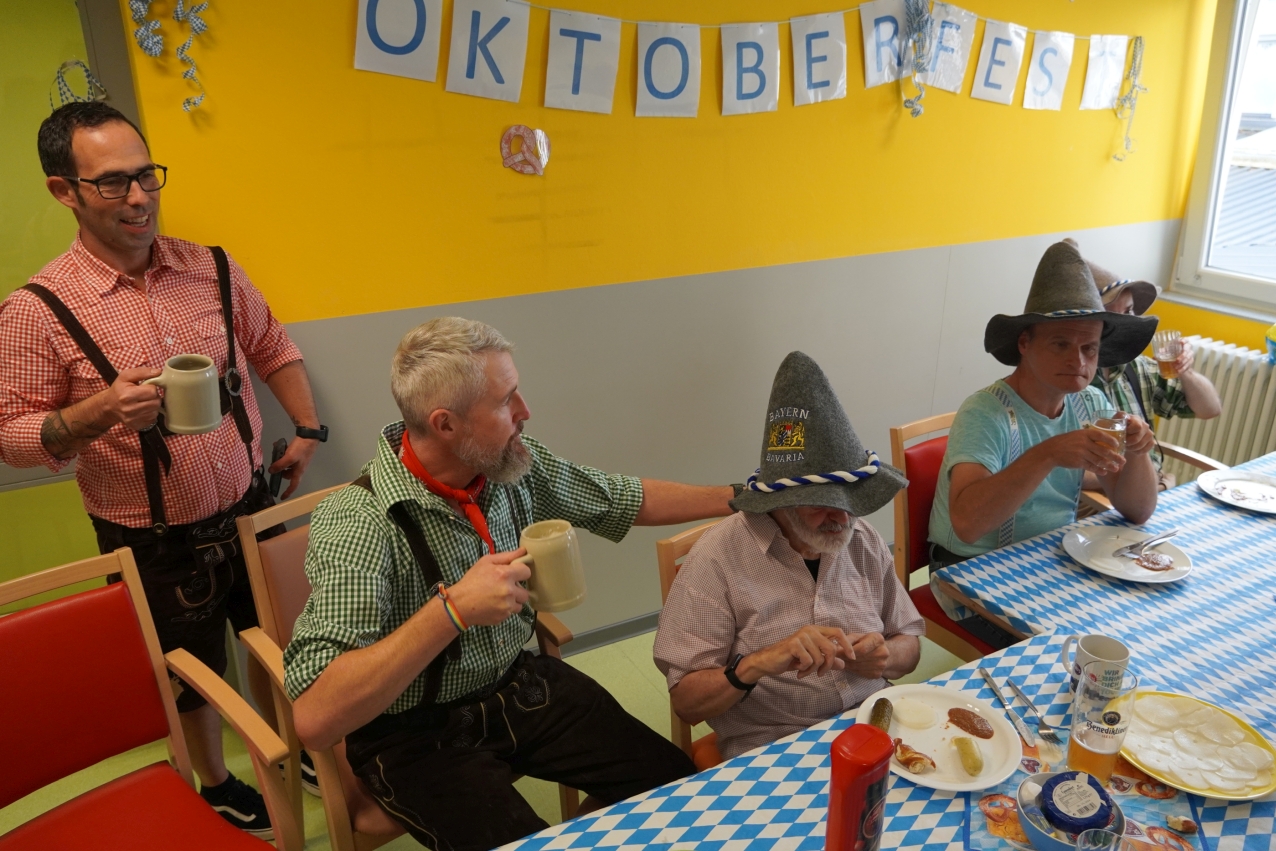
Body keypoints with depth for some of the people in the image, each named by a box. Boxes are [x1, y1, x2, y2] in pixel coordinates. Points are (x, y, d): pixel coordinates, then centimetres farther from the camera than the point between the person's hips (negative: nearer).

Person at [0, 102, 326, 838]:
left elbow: (274, 349, 12)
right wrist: (99, 411, -29)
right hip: (156, 546, -3)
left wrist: (308, 430, 5)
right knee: (194, 678, 17)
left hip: (249, 510, 4)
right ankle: (217, 786, 44)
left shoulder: (211, 268, -3)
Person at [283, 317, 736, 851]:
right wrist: (452, 610, -39)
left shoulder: (518, 466, -7)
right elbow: (313, 719, -33)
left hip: (521, 685, 6)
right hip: (417, 732, -5)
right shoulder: (358, 523, -26)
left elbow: (626, 500, 9)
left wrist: (739, 497, 9)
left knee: (675, 783, -4)